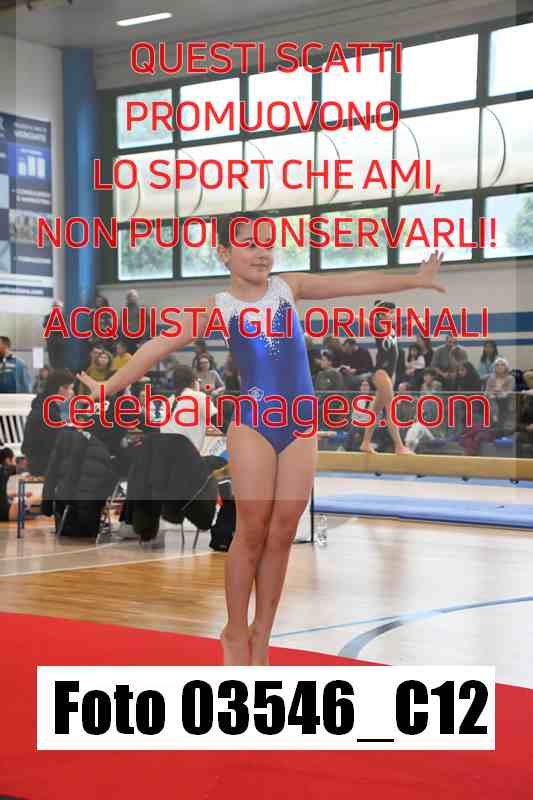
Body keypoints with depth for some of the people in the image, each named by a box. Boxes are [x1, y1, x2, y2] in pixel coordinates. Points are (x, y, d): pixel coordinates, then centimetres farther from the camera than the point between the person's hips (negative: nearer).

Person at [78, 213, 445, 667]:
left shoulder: (289, 286, 9)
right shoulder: (219, 307, -1)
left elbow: (354, 282, 11)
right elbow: (163, 344, -5)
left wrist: (414, 279, 11)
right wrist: (110, 385, -12)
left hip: (301, 425, 3)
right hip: (253, 425, -3)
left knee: (283, 532, 4)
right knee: (252, 532, -1)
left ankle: (261, 636, 14)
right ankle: (235, 633, 15)